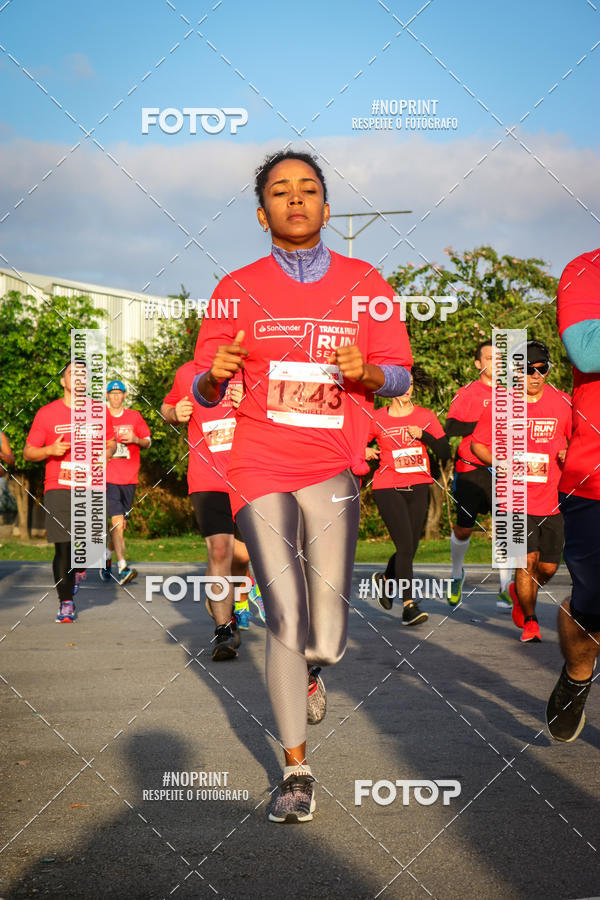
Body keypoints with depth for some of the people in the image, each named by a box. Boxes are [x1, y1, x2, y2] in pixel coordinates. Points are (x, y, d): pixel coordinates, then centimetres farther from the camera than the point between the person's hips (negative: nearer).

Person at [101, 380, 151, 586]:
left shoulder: (134, 417, 10)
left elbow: (148, 442, 12)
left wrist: (135, 439, -9)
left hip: (129, 478, 3)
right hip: (108, 477, -3)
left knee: (121, 524, 9)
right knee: (117, 521, -16)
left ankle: (107, 557, 32)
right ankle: (122, 568, -22)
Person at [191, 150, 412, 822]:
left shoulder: (365, 285, 9)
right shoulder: (238, 289, 7)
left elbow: (399, 375, 9)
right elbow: (203, 389, 7)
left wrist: (364, 370, -14)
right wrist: (217, 374, -17)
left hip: (333, 468, 1)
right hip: (258, 468, 0)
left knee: (327, 640, -5)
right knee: (286, 620, -10)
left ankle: (312, 671, 34)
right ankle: (296, 770, 5)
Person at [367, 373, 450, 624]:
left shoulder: (426, 417, 7)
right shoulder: (377, 419, 2)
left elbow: (445, 453, 3)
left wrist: (423, 435, -11)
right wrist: (365, 453, -10)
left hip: (418, 488, 3)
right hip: (388, 488, -3)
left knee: (410, 548, 7)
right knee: (405, 546, -15)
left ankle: (384, 579, 37)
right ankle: (409, 605, -14)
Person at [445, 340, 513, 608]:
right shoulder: (467, 393, 1)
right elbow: (450, 428, -12)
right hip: (471, 469, -2)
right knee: (464, 528, 2)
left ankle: (505, 589, -1)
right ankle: (457, 573, 31)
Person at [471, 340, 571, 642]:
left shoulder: (562, 402, 2)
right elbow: (477, 444, 5)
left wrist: (568, 453, -6)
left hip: (553, 498, 3)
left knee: (548, 567, 7)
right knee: (527, 560, -11)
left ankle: (519, 592, 41)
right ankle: (529, 621, 11)